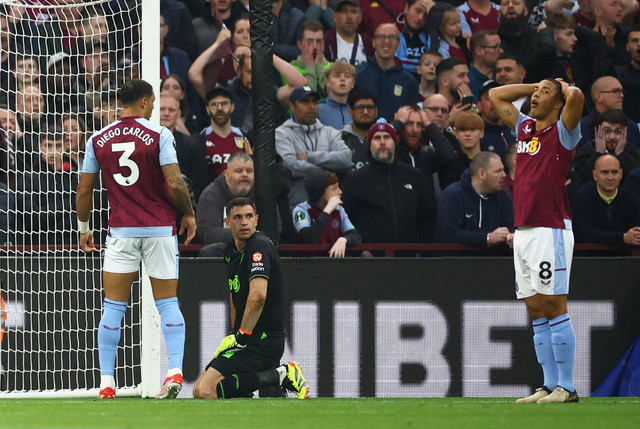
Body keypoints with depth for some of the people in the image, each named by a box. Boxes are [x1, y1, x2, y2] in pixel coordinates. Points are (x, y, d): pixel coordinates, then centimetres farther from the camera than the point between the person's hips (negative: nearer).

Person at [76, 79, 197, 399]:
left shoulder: (98, 140, 3)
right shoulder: (158, 135, -6)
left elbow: (84, 190, 7)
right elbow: (175, 183, -13)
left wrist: (83, 228, 20)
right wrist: (189, 214, 3)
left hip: (120, 231, 1)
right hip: (160, 228, -1)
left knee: (113, 307, 3)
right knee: (168, 303, 5)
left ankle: (106, 382, -1)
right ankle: (175, 371, -10)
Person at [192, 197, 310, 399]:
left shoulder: (259, 246, -15)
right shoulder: (231, 251, 14)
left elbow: (258, 296, -28)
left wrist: (241, 337, -21)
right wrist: (234, 334, 22)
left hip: (264, 342, -10)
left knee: (205, 391, -21)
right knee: (199, 388, 13)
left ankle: (278, 376, -14)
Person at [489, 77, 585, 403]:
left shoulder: (563, 131, -2)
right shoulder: (524, 128, 17)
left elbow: (576, 96, -21)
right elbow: (495, 95, 29)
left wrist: (563, 87, 1)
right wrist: (537, 85, 22)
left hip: (551, 230, -7)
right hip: (523, 231, 7)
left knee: (554, 308, -9)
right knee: (536, 312, 6)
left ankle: (566, 387, -8)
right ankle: (549, 386, 8)